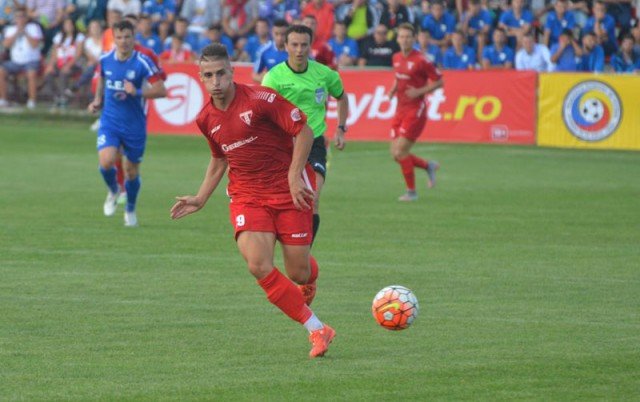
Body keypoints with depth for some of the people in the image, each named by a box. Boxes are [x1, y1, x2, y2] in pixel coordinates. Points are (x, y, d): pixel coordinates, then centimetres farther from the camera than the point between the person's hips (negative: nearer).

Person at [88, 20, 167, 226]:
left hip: (134, 125, -2)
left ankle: (130, 210, 34)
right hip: (109, 122, 2)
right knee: (106, 162, -20)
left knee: (132, 171, 8)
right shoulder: (105, 60, -1)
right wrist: (98, 100, 7)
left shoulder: (142, 62, -13)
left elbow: (161, 90, -14)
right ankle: (113, 191, 14)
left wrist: (137, 92, -27)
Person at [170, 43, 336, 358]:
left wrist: (294, 176, -19)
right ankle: (316, 329, -10)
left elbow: (304, 131, -12)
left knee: (298, 274, 0)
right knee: (259, 266, -21)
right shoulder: (206, 119, 4)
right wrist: (201, 199, 15)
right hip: (246, 196, 4)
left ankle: (308, 278, 44)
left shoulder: (260, 99, -15)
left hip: (288, 190, -4)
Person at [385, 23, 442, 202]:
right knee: (396, 154, 4)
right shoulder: (397, 58, 9)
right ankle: (428, 166, 28)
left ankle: (411, 191, 3)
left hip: (415, 110, -7)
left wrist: (419, 92, -19)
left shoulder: (420, 60, -13)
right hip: (400, 109, 7)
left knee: (401, 152, -12)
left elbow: (439, 82, -8)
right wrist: (393, 90, 6)